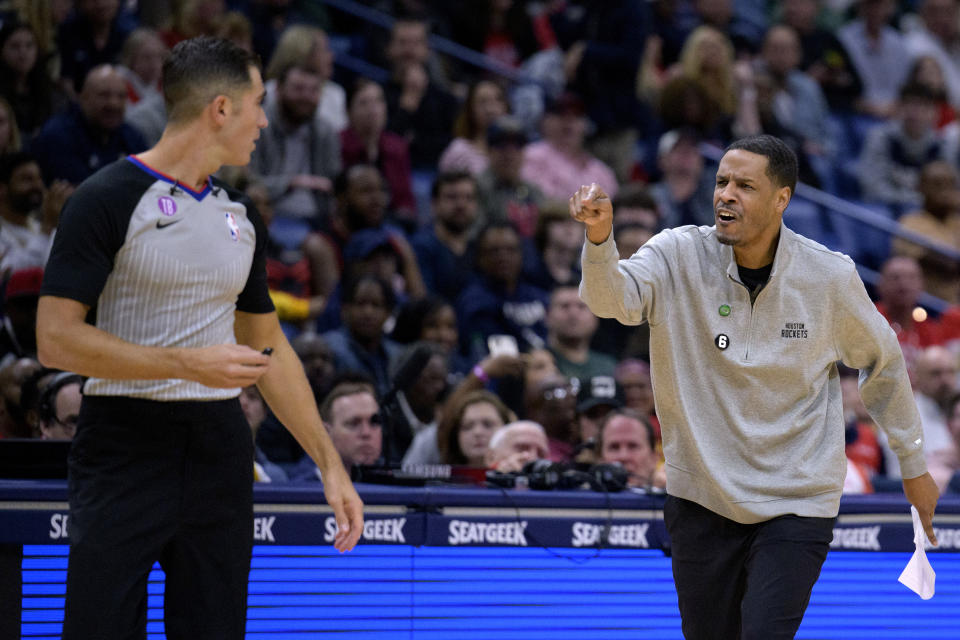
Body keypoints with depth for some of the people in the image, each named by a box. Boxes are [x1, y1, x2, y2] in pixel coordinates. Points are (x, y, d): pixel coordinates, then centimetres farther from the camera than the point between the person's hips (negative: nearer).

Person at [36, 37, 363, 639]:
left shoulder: (241, 215, 13)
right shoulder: (108, 200, -8)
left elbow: (269, 349, 22)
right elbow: (56, 338, -14)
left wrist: (331, 464, 16)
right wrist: (189, 363, -19)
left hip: (220, 451, 6)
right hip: (125, 449, -6)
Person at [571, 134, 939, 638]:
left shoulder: (830, 277, -8)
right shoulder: (679, 255, -9)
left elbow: (882, 362, 8)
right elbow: (615, 297, -28)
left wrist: (913, 463, 15)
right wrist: (600, 237, -49)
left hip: (796, 504, -2)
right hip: (700, 498, 2)